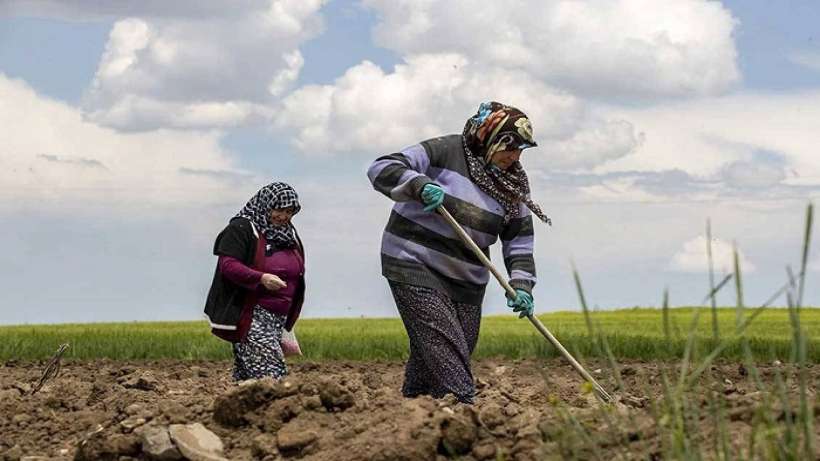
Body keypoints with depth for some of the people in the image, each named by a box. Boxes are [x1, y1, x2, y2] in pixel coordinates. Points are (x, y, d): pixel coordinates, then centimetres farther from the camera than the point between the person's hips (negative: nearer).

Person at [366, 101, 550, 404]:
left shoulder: (512, 185, 9)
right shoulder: (445, 152, -10)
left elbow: (519, 241, 8)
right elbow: (381, 169, -14)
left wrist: (521, 285, -8)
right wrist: (419, 186, -32)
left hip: (466, 278, 6)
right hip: (414, 265, -6)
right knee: (443, 344, -19)